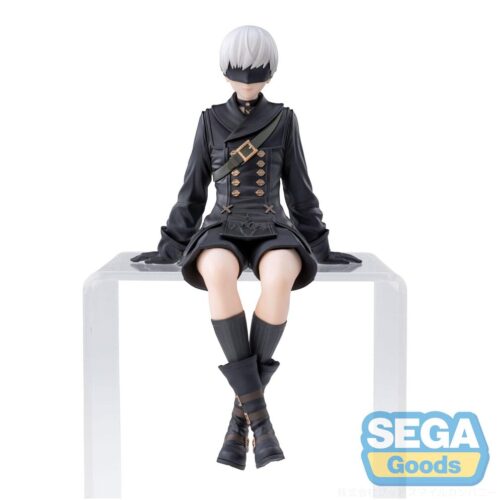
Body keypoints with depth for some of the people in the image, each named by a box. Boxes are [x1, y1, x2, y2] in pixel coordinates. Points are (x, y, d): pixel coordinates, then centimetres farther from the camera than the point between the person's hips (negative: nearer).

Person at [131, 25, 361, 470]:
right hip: (223, 232, 0)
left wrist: (321, 249, 5)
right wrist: (168, 249, 5)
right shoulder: (210, 120, 10)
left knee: (278, 281, -40)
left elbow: (299, 189, 11)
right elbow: (194, 190, 11)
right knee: (219, 276, -41)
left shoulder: (283, 120, 10)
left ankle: (241, 412, -25)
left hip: (272, 232, 0)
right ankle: (259, 416, -34)